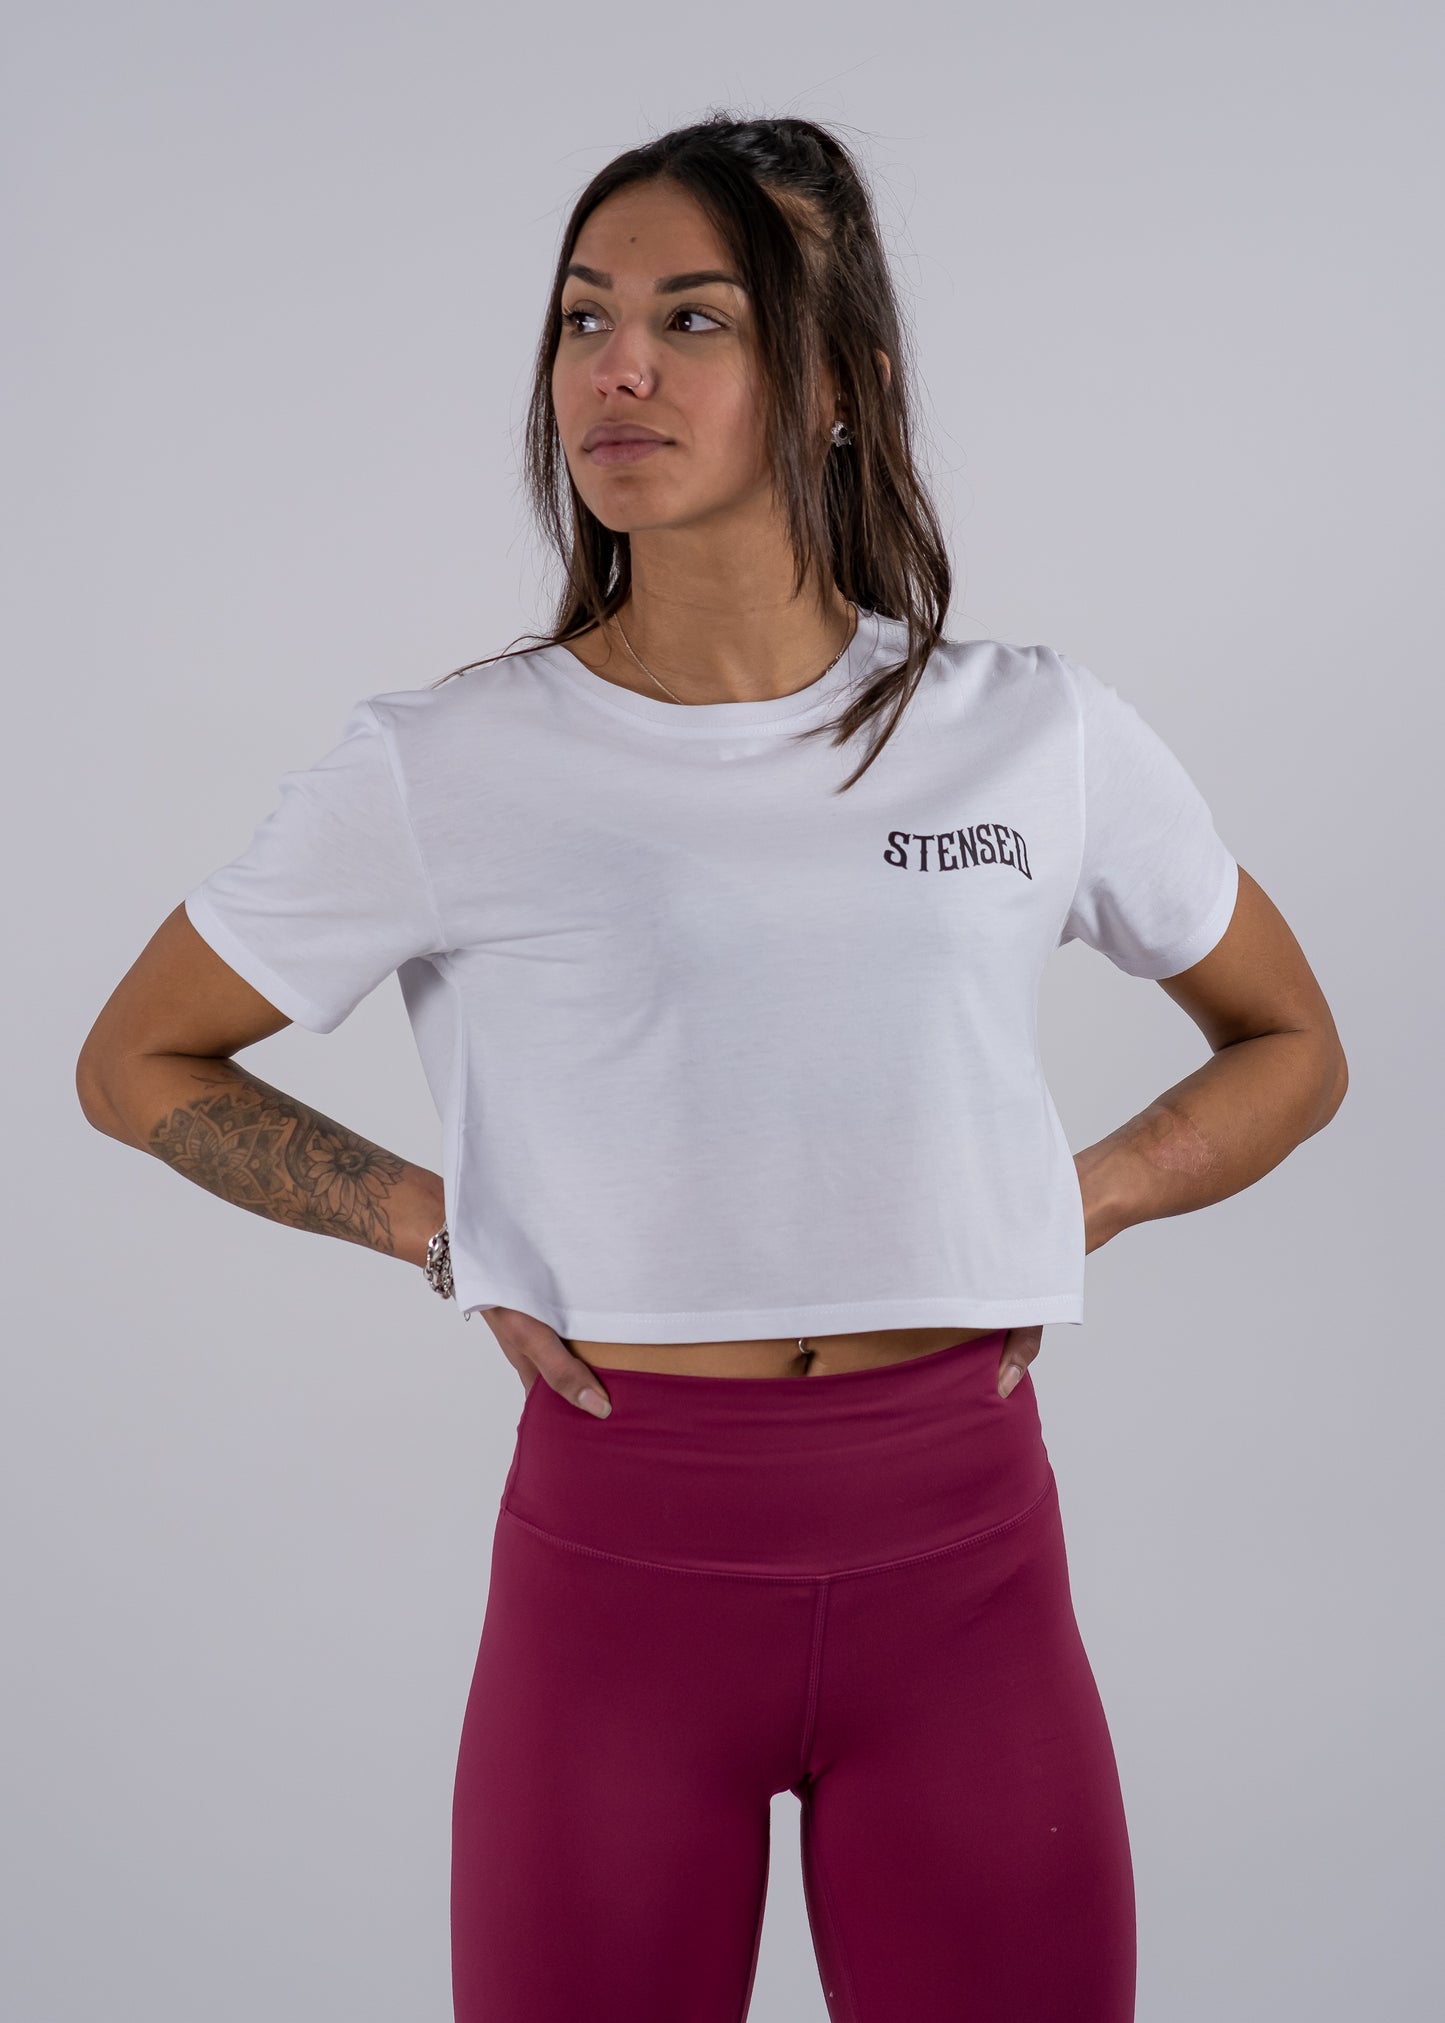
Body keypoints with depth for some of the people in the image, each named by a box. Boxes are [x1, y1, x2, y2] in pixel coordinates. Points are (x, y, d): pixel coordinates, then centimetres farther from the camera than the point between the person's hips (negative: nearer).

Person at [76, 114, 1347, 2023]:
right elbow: (137, 1062, 9)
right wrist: (439, 1227, -3)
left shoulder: (1042, 737, 0)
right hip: (616, 1558, -1)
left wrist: (1075, 1202, -2)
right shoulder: (440, 767, -4)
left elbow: (1293, 1047, 14)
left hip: (965, 1562, 1)